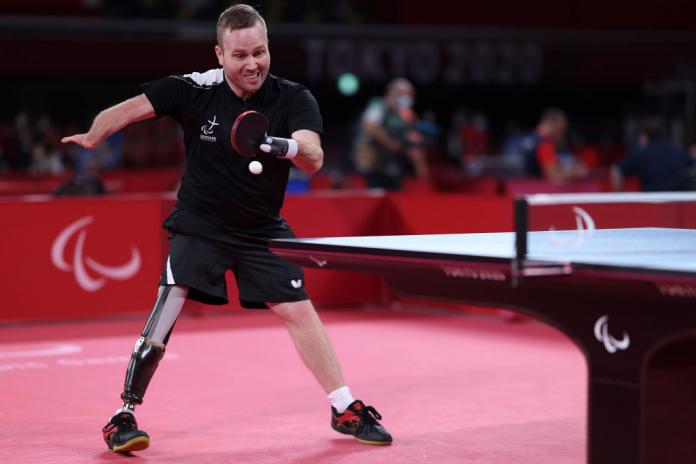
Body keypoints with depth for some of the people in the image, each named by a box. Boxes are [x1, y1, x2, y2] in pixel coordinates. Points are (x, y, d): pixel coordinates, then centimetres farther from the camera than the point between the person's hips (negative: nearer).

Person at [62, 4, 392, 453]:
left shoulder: (294, 99, -15)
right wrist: (93, 136, -36)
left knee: (299, 311, -1)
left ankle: (346, 410, 14)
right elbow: (130, 109, -16)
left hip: (262, 230, 2)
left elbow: (314, 158, -28)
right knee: (169, 304, -16)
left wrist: (285, 146, -50)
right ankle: (124, 414, -6)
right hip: (198, 225, -1)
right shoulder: (195, 90, -16)